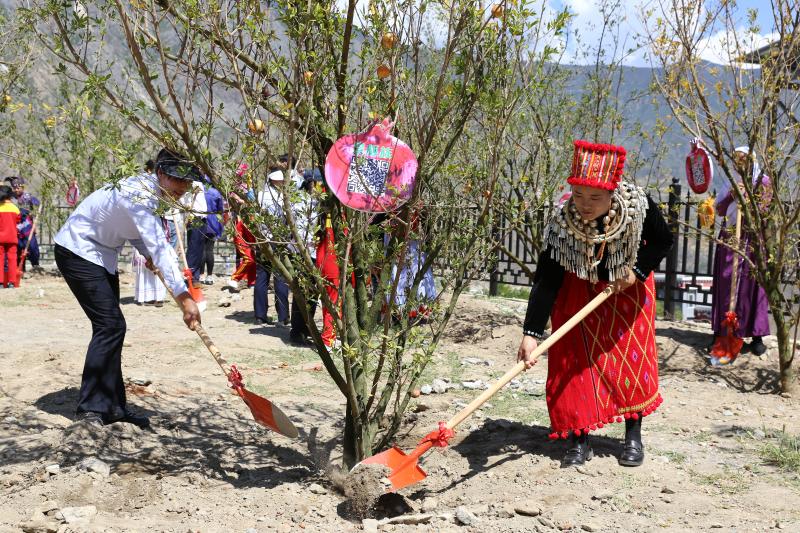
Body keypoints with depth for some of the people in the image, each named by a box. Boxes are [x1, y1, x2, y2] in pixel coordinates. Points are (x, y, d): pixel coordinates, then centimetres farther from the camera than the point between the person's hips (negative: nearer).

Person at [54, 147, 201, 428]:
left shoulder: (151, 189, 0)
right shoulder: (140, 194, -29)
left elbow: (145, 237, 12)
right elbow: (158, 247, -38)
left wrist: (150, 255, -8)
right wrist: (183, 297, -43)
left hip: (102, 255, 10)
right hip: (78, 251, -10)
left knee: (111, 327, 8)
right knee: (110, 325, -15)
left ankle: (113, 407, 13)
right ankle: (90, 407, -7)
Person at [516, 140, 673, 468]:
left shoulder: (638, 206, -29)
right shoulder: (561, 223, -32)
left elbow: (663, 241, -8)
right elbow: (545, 281, -33)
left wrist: (637, 271, -22)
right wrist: (531, 333, -42)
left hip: (628, 287, 1)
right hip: (578, 291, -1)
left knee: (633, 357, 3)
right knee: (575, 361, -5)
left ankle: (633, 436, 19)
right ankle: (579, 439, 7)